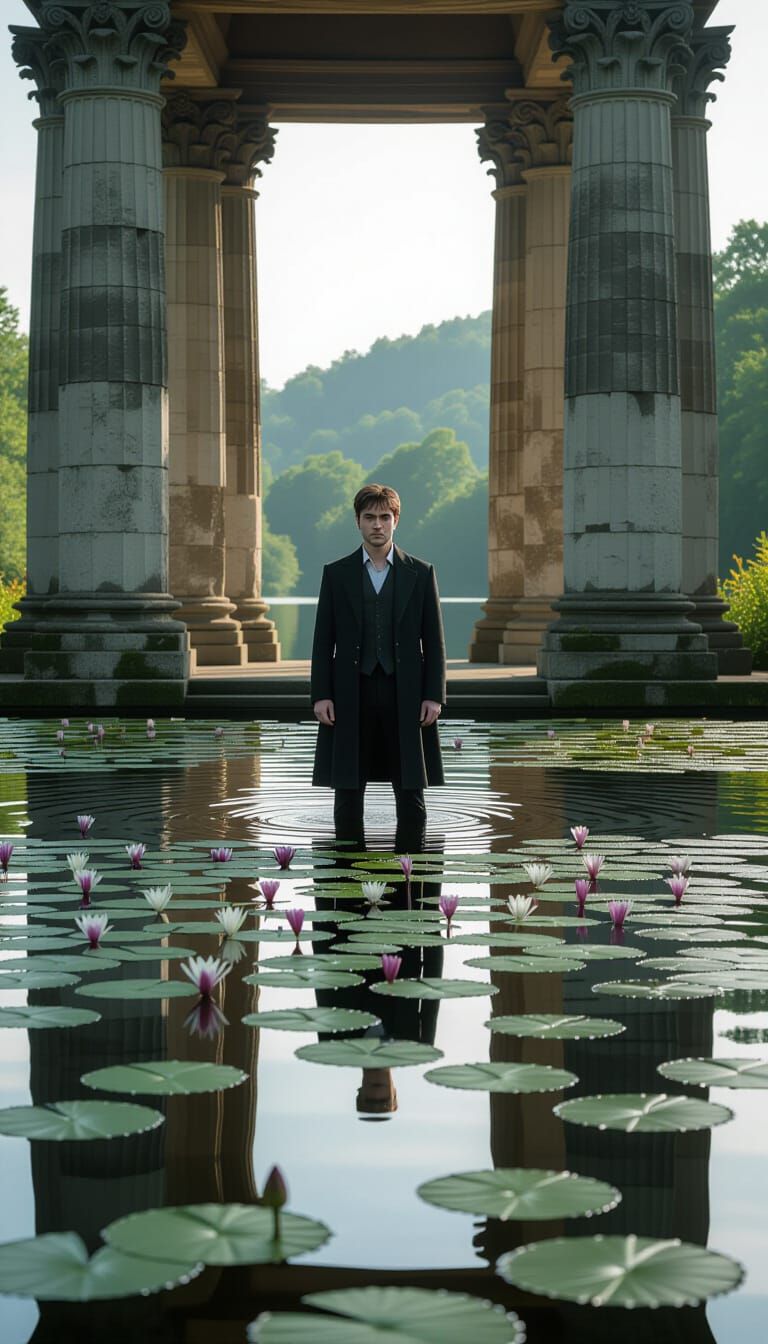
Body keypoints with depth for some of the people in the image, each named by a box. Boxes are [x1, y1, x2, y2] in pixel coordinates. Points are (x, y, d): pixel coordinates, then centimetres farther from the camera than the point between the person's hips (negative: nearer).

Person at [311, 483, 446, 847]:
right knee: (348, 793, 3)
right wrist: (320, 694, -4)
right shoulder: (336, 574, 6)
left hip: (405, 694, 0)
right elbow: (323, 640, 4)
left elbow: (434, 640, 4)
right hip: (350, 696, 0)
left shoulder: (420, 573, 6)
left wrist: (434, 695, -4)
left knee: (411, 795, 2)